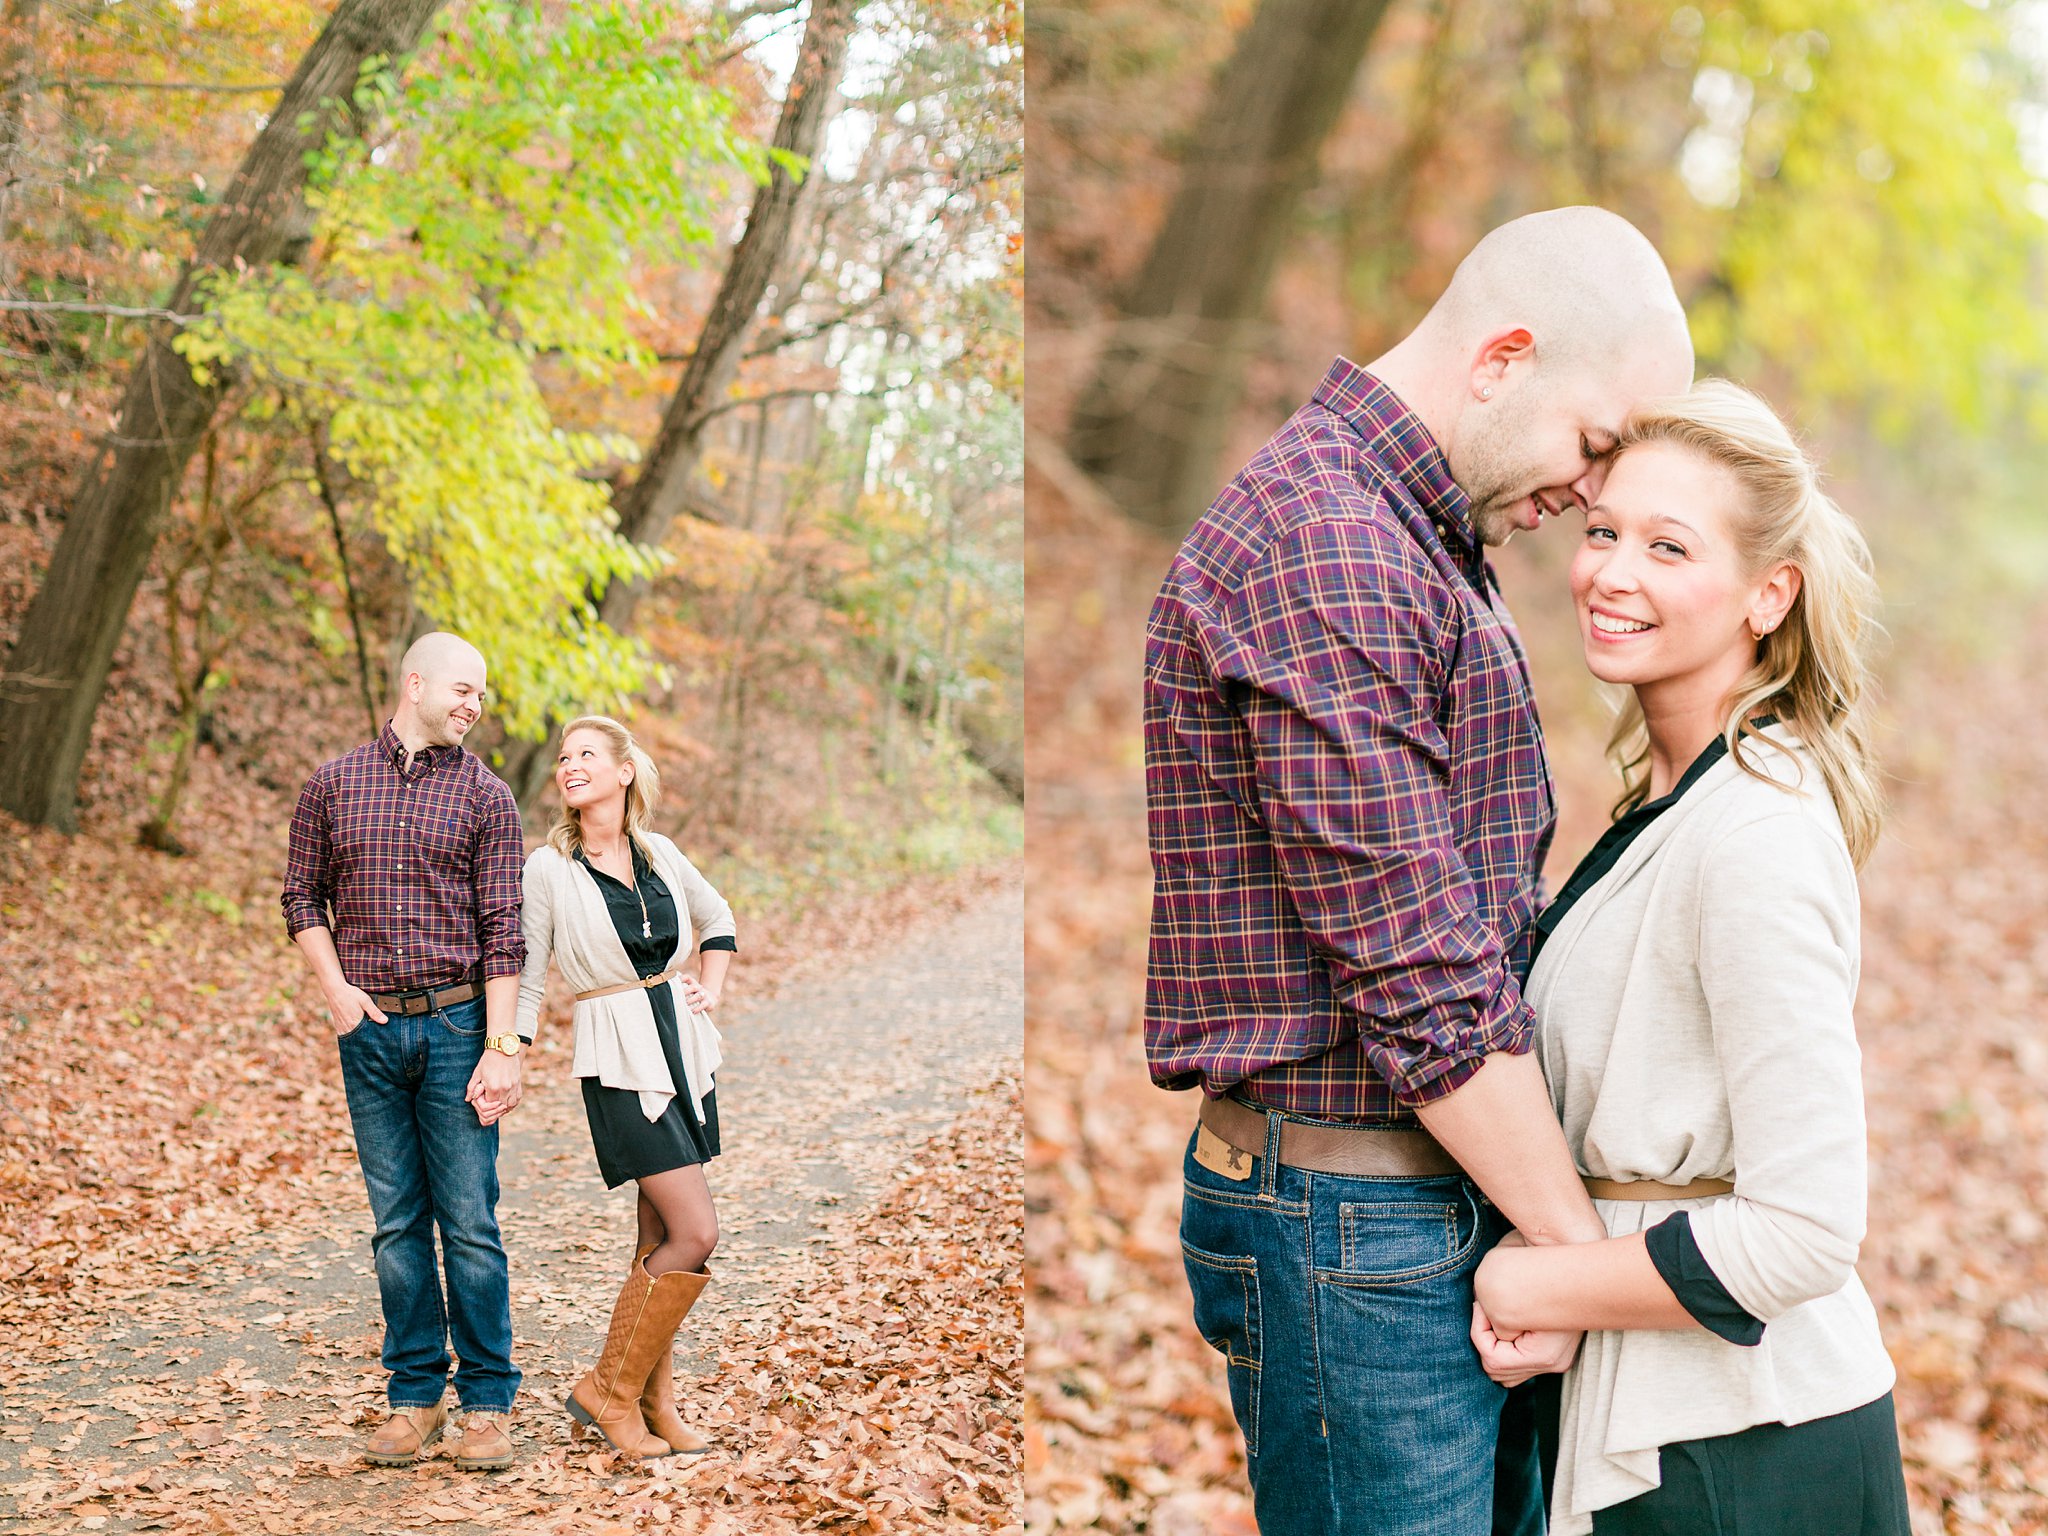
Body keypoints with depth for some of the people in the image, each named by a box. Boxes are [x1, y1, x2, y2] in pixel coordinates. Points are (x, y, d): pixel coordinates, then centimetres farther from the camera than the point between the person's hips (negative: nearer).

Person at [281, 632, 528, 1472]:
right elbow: (302, 895, 13)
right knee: (398, 1224, 7)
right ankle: (415, 1395, 16)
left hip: (456, 1025, -2)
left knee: (470, 1222, -1)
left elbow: (502, 931, -3)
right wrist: (335, 986, -2)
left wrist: (502, 1048, -10)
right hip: (370, 1030, 2)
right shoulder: (333, 785, 7)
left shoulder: (485, 796, 1)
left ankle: (487, 1402, 8)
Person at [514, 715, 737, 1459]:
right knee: (695, 1234, -13)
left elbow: (716, 917, 24)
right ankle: (609, 1390, 0)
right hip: (619, 1060, -5)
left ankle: (654, 1402, 18)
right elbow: (528, 979, -1)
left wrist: (710, 990, 11)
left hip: (682, 1042, 5)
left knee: (662, 1237, 8)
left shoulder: (660, 851, 7)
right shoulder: (548, 867, -5)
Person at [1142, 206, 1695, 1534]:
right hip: (1352, 1218, -10)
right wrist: (1582, 1239, -13)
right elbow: (1419, 973, -21)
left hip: (1451, 1187, 10)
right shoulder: (1317, 543, -18)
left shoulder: (1419, 549, 17)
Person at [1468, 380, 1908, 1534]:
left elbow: (1803, 1231, -23)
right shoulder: (1671, 794, 7)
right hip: (1661, 1411, 8)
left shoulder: (1757, 840, -21)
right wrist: (1550, 1279, 5)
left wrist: (1542, 1286, -14)